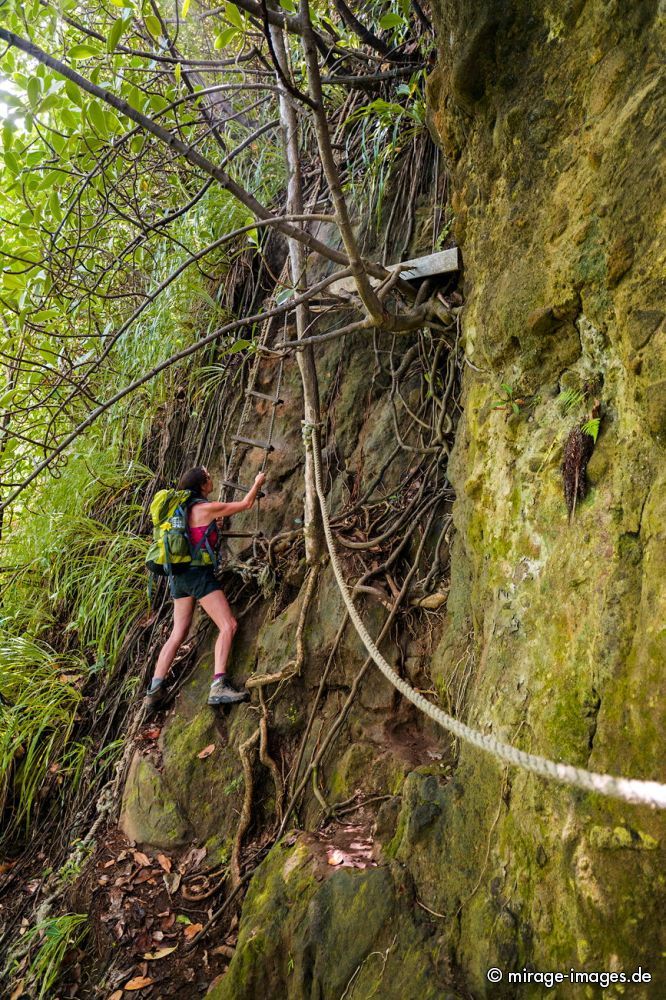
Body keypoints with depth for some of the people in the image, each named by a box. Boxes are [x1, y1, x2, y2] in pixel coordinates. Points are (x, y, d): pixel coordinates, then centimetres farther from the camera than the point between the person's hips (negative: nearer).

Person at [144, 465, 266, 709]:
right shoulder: (206, 508, -9)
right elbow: (245, 504, 1)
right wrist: (258, 483, 17)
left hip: (181, 575, 9)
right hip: (199, 573, -9)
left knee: (178, 633, 11)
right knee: (228, 625, -9)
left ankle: (154, 690, 8)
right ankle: (218, 687, -19)